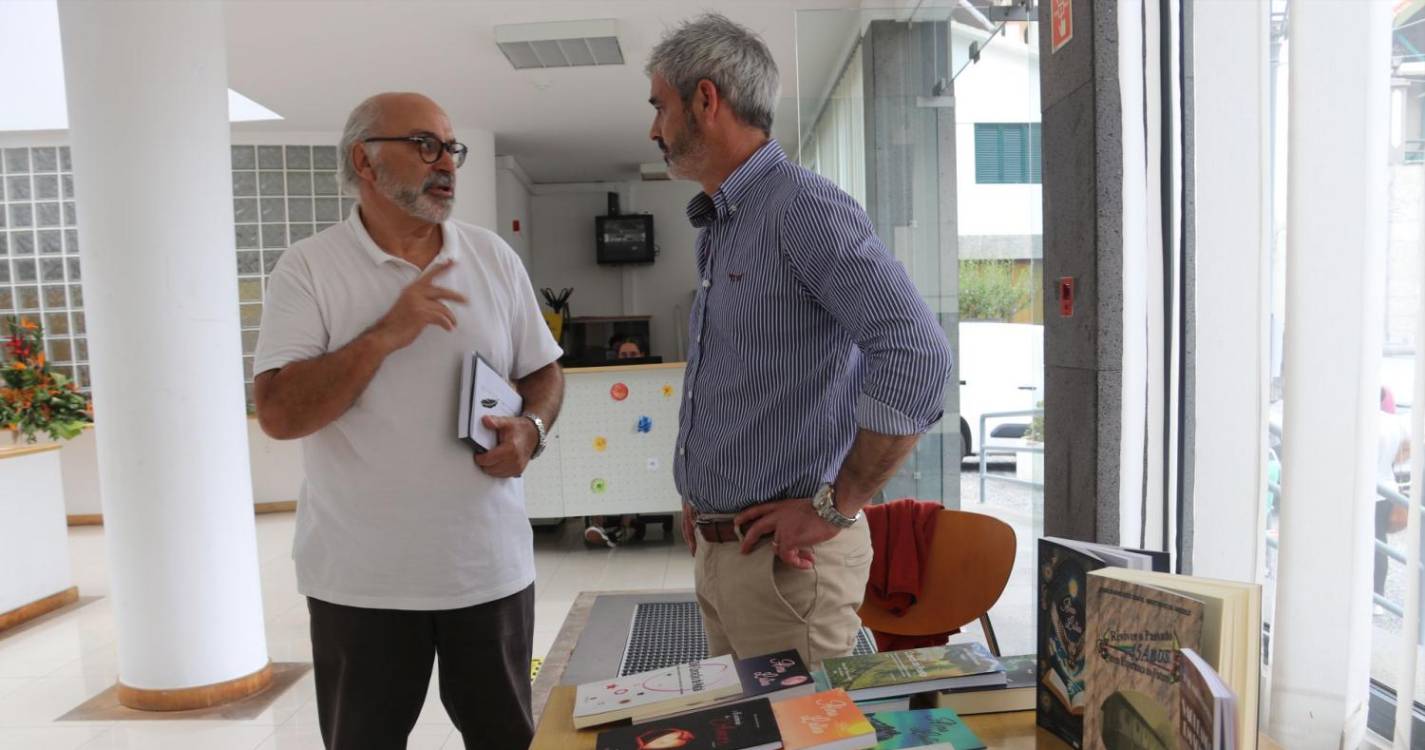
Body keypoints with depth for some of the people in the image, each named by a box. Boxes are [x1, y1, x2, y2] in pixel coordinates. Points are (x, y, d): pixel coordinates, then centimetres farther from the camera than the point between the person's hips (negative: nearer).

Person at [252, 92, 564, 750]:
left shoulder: (495, 258, 4)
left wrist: (531, 428, -10)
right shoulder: (308, 269, -6)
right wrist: (384, 335, -22)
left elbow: (543, 371, 10)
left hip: (490, 565, 3)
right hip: (361, 578, -2)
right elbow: (278, 415, -13)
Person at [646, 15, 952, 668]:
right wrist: (700, 501, 14)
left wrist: (835, 508, -21)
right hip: (715, 545, 9)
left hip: (784, 558, -9)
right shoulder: (716, 229, 14)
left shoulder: (803, 208, -16)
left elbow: (918, 354, -27)